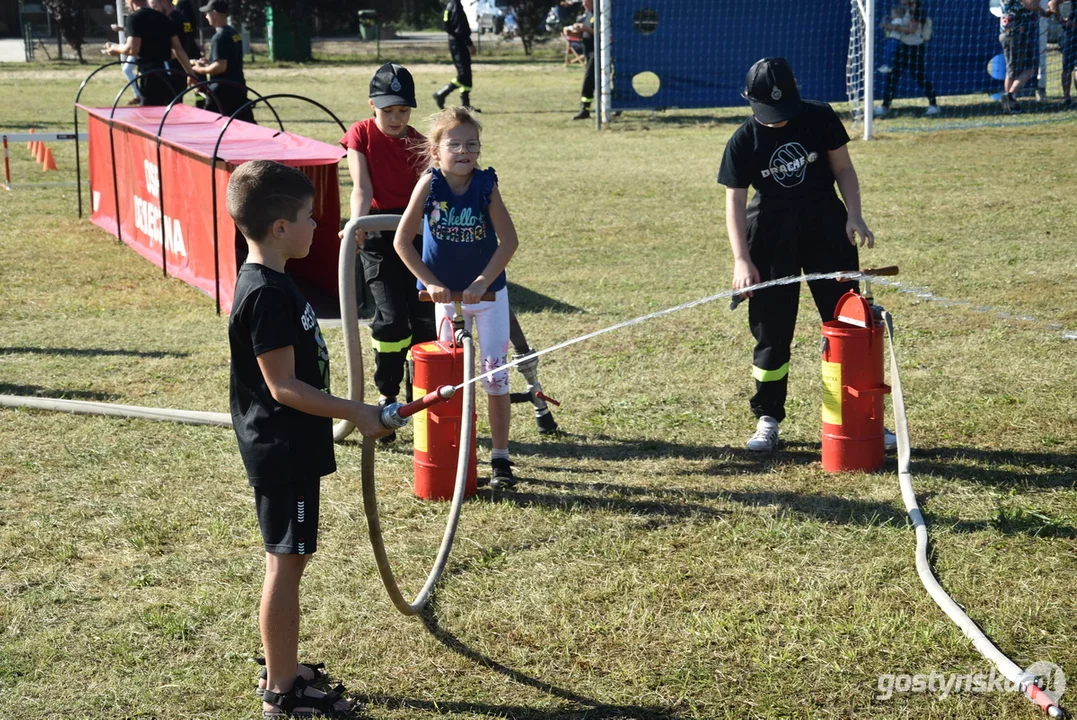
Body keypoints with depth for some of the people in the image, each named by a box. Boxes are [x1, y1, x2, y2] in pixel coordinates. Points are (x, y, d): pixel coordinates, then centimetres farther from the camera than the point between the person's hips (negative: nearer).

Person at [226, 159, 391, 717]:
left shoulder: (267, 283, 9)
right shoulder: (268, 294, -22)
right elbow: (283, 387, -23)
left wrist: (344, 411, 23)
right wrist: (355, 413, -19)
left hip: (287, 448, 10)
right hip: (284, 454, -10)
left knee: (289, 561, 18)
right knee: (286, 564, -1)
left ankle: (284, 670, 30)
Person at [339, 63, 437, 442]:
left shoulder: (418, 144, 1)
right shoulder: (360, 135, -3)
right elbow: (362, 187, -14)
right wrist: (356, 224, -33)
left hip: (415, 230, 3)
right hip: (377, 236, -2)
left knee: (425, 318, -1)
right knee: (392, 318, -13)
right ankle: (387, 398, 3)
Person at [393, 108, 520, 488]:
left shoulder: (485, 185, -14)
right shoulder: (429, 183, -15)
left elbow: (509, 240, -11)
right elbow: (402, 241, -11)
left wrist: (483, 281, -18)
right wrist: (430, 282, -13)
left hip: (489, 292, -1)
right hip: (447, 294, 1)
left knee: (495, 372, 1)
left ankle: (500, 456, 11)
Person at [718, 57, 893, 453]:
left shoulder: (820, 119, -6)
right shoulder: (744, 141, -8)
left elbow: (843, 168, 3)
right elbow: (734, 201, -8)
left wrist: (854, 215, -11)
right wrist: (742, 260, -16)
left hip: (827, 228, 1)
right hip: (771, 237, -1)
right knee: (771, 330, 2)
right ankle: (768, 419, 16)